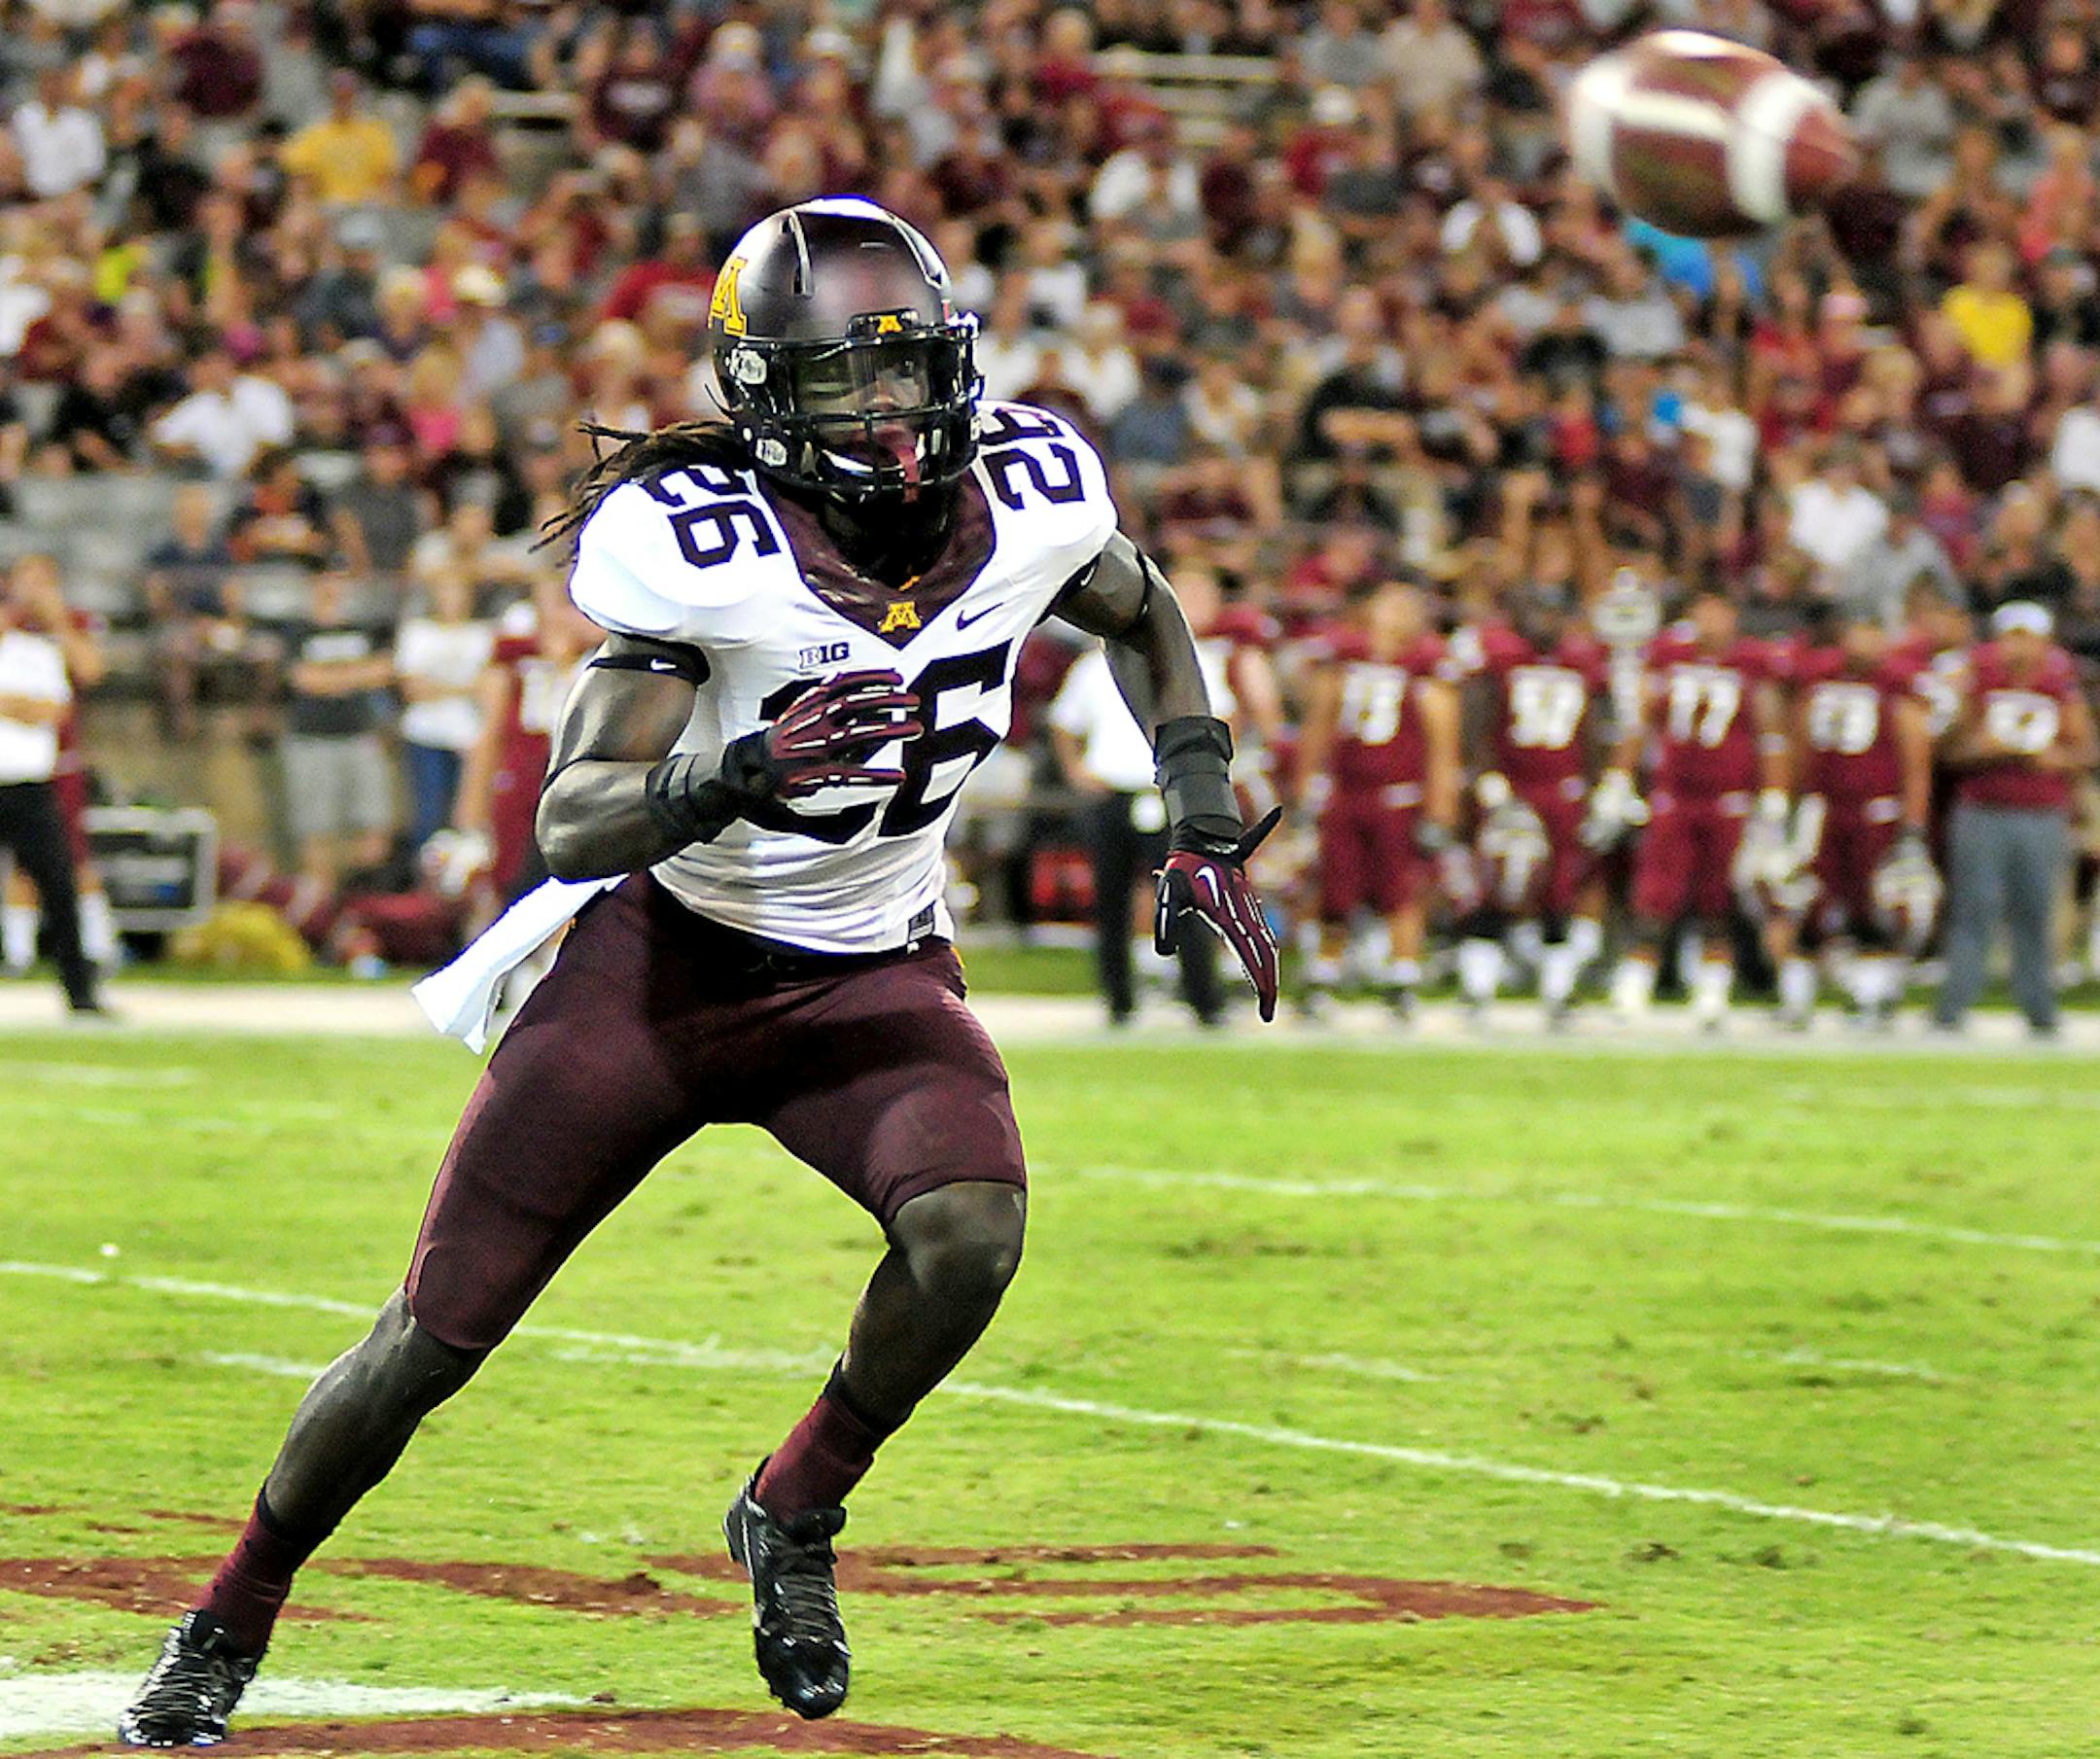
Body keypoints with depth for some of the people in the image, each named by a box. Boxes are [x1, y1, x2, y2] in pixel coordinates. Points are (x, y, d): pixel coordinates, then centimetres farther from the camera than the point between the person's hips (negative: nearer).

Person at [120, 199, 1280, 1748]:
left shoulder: (1025, 499, -12)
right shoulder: (702, 547, -25)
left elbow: (1146, 619, 12)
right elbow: (569, 828, -29)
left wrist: (1203, 830, 4)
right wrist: (739, 773, -46)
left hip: (873, 975, 3)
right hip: (665, 960, -3)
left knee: (972, 1232, -28)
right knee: (432, 1342, 0)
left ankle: (793, 1519, 0)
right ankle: (228, 1626, 23)